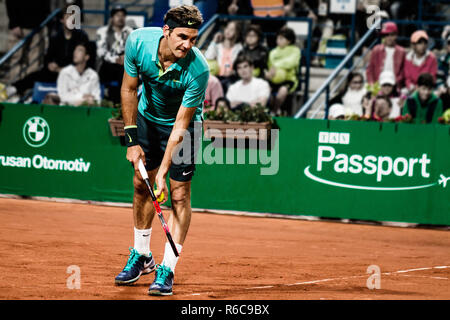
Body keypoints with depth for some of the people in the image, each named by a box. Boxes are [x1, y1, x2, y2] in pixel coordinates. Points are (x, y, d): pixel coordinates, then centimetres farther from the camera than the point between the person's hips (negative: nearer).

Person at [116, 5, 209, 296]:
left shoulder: (198, 70, -36)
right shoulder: (139, 41, -27)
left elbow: (181, 125, -30)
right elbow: (129, 89, -12)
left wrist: (163, 173, -31)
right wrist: (132, 139, -14)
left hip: (183, 123, -3)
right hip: (147, 117, 3)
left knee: (179, 194, -8)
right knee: (142, 184, 10)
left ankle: (167, 270, -3)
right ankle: (142, 256, 27)